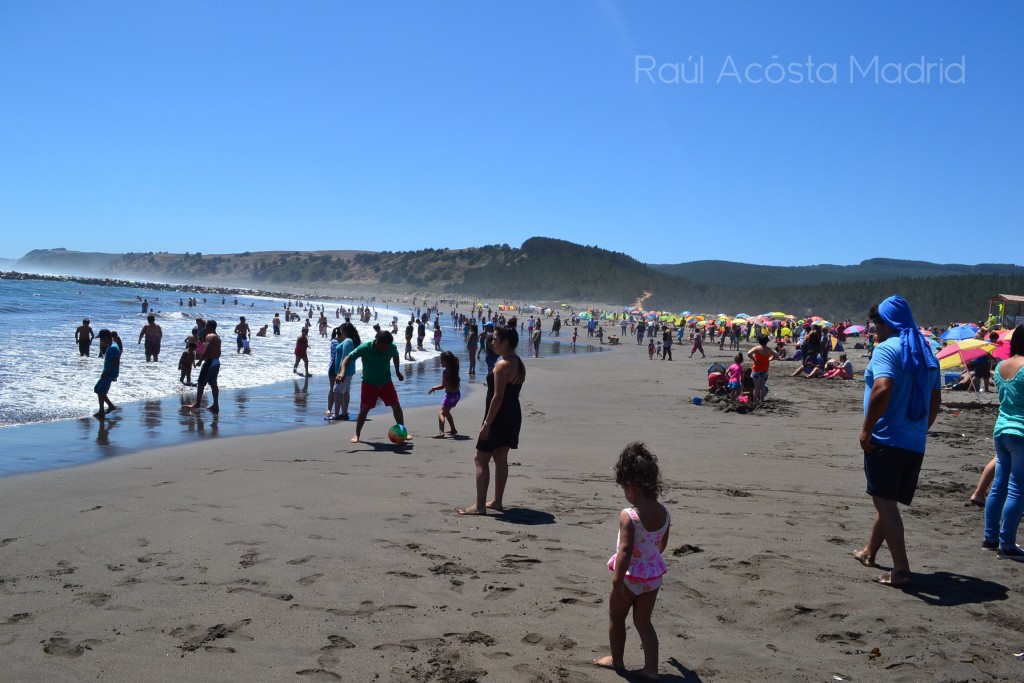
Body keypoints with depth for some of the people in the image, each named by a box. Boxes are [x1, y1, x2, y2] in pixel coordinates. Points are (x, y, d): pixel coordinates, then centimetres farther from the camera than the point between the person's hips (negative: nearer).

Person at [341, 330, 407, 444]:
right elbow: (348, 358, -24)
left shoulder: (392, 348, -15)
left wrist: (397, 371, 17)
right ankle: (356, 434, 14)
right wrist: (342, 372, -39)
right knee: (364, 409, -1)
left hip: (386, 382, 2)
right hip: (369, 383, -2)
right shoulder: (365, 348, -25)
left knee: (396, 406, -3)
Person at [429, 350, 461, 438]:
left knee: (441, 412, -13)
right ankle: (453, 429, 39)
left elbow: (442, 386, -23)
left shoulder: (446, 372, -18)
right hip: (457, 394, 9)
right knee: (446, 411, 28)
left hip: (450, 395, -9)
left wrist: (433, 388, -10)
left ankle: (441, 432, -31)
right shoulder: (454, 370, 7)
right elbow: (458, 381, 19)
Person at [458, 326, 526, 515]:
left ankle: (479, 505, -3)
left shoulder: (502, 365, -19)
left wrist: (487, 423, -20)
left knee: (481, 459, -3)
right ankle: (497, 501, 23)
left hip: (499, 417, -9)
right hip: (513, 415, 9)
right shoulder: (519, 364, 10)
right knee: (501, 458, 16)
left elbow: (498, 397, -23)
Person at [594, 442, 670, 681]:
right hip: (653, 576, 6)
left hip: (630, 576, -5)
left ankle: (617, 660, 33)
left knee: (616, 618, 18)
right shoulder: (663, 513, -4)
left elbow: (625, 551, -28)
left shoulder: (628, 516, -25)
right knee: (644, 621, 18)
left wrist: (616, 582, -24)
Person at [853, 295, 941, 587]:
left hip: (886, 439, -8)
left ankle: (901, 569, -6)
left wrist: (866, 429, -18)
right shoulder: (925, 352, 14)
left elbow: (882, 389, -26)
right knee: (887, 500, 20)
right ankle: (869, 551, 36)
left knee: (885, 502, -3)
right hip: (915, 443, 8)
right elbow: (936, 400, 20)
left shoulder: (886, 348, -11)